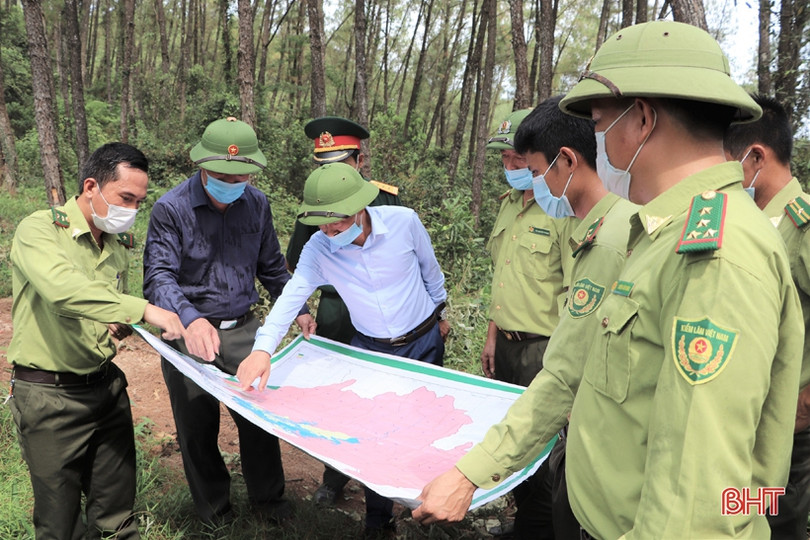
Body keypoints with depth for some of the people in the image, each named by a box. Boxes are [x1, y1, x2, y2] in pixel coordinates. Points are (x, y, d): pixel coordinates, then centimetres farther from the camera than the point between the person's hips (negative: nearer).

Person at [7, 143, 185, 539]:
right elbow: (63, 290, -35)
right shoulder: (39, 230, -14)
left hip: (106, 384, 6)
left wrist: (122, 324, 1)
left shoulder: (120, 244, 9)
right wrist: (142, 309, -38)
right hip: (49, 394, -6)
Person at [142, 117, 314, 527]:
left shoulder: (257, 204, 2)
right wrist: (190, 318, -39)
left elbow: (271, 266, 15)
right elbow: (158, 275, -21)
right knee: (198, 428, 11)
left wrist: (297, 309, 10)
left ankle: (268, 500, 33)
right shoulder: (171, 209, -12)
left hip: (244, 329, 3)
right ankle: (214, 512, 33)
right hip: (189, 335, -3)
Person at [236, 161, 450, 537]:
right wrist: (263, 349, -49)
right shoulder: (319, 248, -21)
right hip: (370, 349, 1)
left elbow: (429, 269, -5)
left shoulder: (404, 221, -23)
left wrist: (439, 311, 10)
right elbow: (291, 296, -33)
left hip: (424, 341, 0)